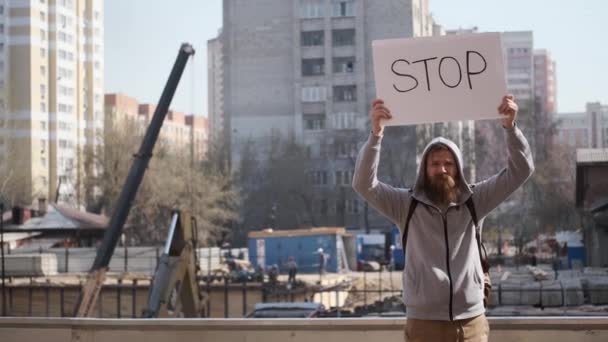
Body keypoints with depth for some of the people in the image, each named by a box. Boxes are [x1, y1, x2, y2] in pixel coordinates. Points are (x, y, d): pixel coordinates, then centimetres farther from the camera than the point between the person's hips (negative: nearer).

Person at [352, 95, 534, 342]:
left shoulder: (474, 201, 6)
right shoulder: (406, 205, 2)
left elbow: (520, 170, 1)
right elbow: (363, 184, -10)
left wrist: (510, 126, -13)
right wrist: (376, 133, -22)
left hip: (471, 322, 1)